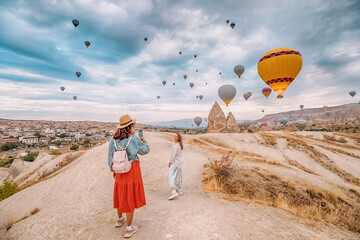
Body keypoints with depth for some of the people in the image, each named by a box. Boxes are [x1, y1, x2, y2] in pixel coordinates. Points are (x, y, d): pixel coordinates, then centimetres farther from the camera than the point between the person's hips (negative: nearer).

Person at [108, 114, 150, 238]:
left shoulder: (113, 139, -3)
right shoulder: (134, 138, -16)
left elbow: (110, 157, 3)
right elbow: (144, 151, -1)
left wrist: (113, 170, 16)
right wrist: (144, 141, 17)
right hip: (132, 169, -5)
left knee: (121, 194, 24)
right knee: (131, 197, 7)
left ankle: (120, 219, 45)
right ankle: (129, 229, 19)